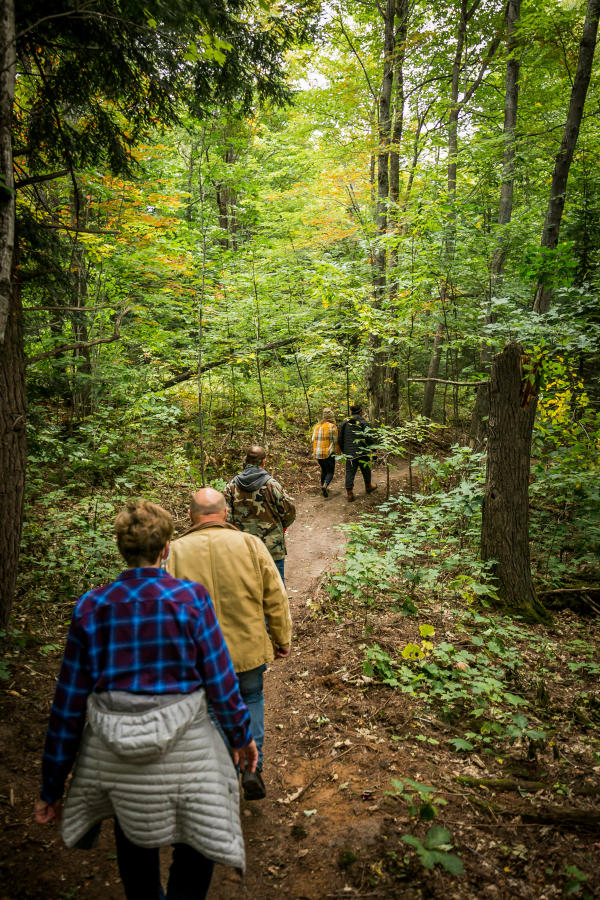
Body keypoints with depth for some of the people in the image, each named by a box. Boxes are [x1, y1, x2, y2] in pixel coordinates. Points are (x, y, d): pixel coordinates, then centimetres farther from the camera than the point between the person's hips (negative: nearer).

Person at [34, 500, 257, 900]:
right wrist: (242, 736, 8)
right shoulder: (190, 598, -16)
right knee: (199, 840, 23)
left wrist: (52, 787, 9)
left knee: (133, 840, 30)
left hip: (113, 755, 3)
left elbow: (69, 702, -2)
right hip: (184, 749, -3)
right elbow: (220, 681, -10)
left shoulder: (91, 607, -7)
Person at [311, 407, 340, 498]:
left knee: (324, 470, 23)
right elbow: (335, 441, -7)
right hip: (328, 453, -5)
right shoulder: (332, 426, -10)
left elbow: (314, 440, 13)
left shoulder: (316, 426, 7)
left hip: (317, 453, 5)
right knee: (330, 472, 3)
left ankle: (323, 486, 27)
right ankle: (325, 485, -20)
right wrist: (338, 452, 6)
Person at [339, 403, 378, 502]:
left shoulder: (345, 422, 5)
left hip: (349, 453, 3)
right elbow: (369, 437, -15)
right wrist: (370, 446, 2)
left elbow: (341, 439, 10)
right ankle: (368, 486, 39)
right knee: (366, 470, 19)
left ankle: (350, 494, 2)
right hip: (362, 452, -3)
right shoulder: (363, 422, -8)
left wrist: (344, 450, 21)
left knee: (350, 472, 5)